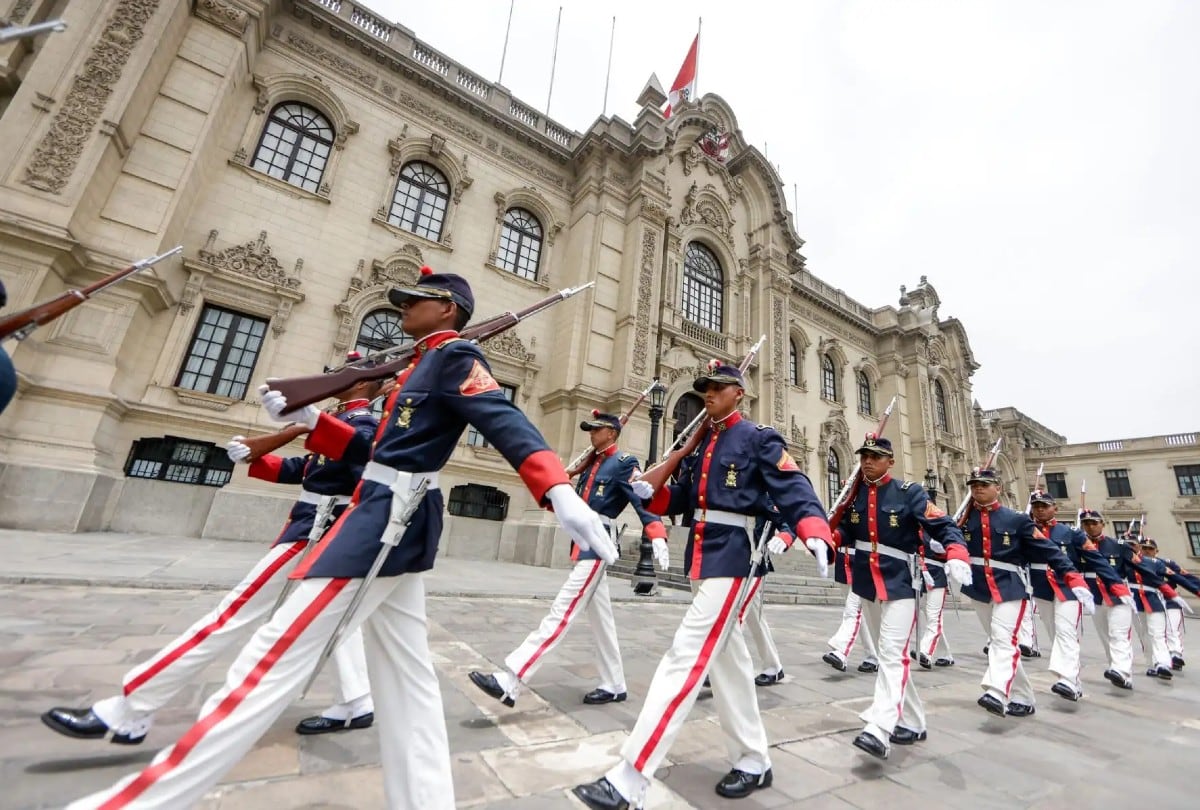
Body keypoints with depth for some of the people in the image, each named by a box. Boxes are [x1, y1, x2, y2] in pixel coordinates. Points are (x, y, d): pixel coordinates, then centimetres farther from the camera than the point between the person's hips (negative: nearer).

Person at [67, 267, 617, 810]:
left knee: (276, 657, 0)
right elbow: (378, 451, 20)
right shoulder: (423, 364, 19)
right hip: (395, 521, 10)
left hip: (388, 518, -10)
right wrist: (308, 419, 14)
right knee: (406, 673, 13)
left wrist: (560, 493, -39)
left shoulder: (455, 357, -9)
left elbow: (506, 422, -26)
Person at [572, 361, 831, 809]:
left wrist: (815, 532, -32)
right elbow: (683, 497, 15)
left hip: (730, 560, -8)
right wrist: (651, 492, -3)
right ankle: (754, 761, 36)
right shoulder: (703, 442, 16)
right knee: (727, 659, 18)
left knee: (686, 659, -9)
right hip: (702, 558, 9)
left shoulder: (759, 439, -4)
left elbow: (793, 487, -14)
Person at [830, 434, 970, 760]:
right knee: (887, 656, 15)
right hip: (866, 584, 6)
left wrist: (956, 557, -30)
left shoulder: (909, 492, -9)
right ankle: (911, 723, 30)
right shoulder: (854, 494, 3)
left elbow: (944, 526, -12)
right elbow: (844, 531, 7)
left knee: (893, 655, -12)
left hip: (900, 585, -5)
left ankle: (879, 731, -15)